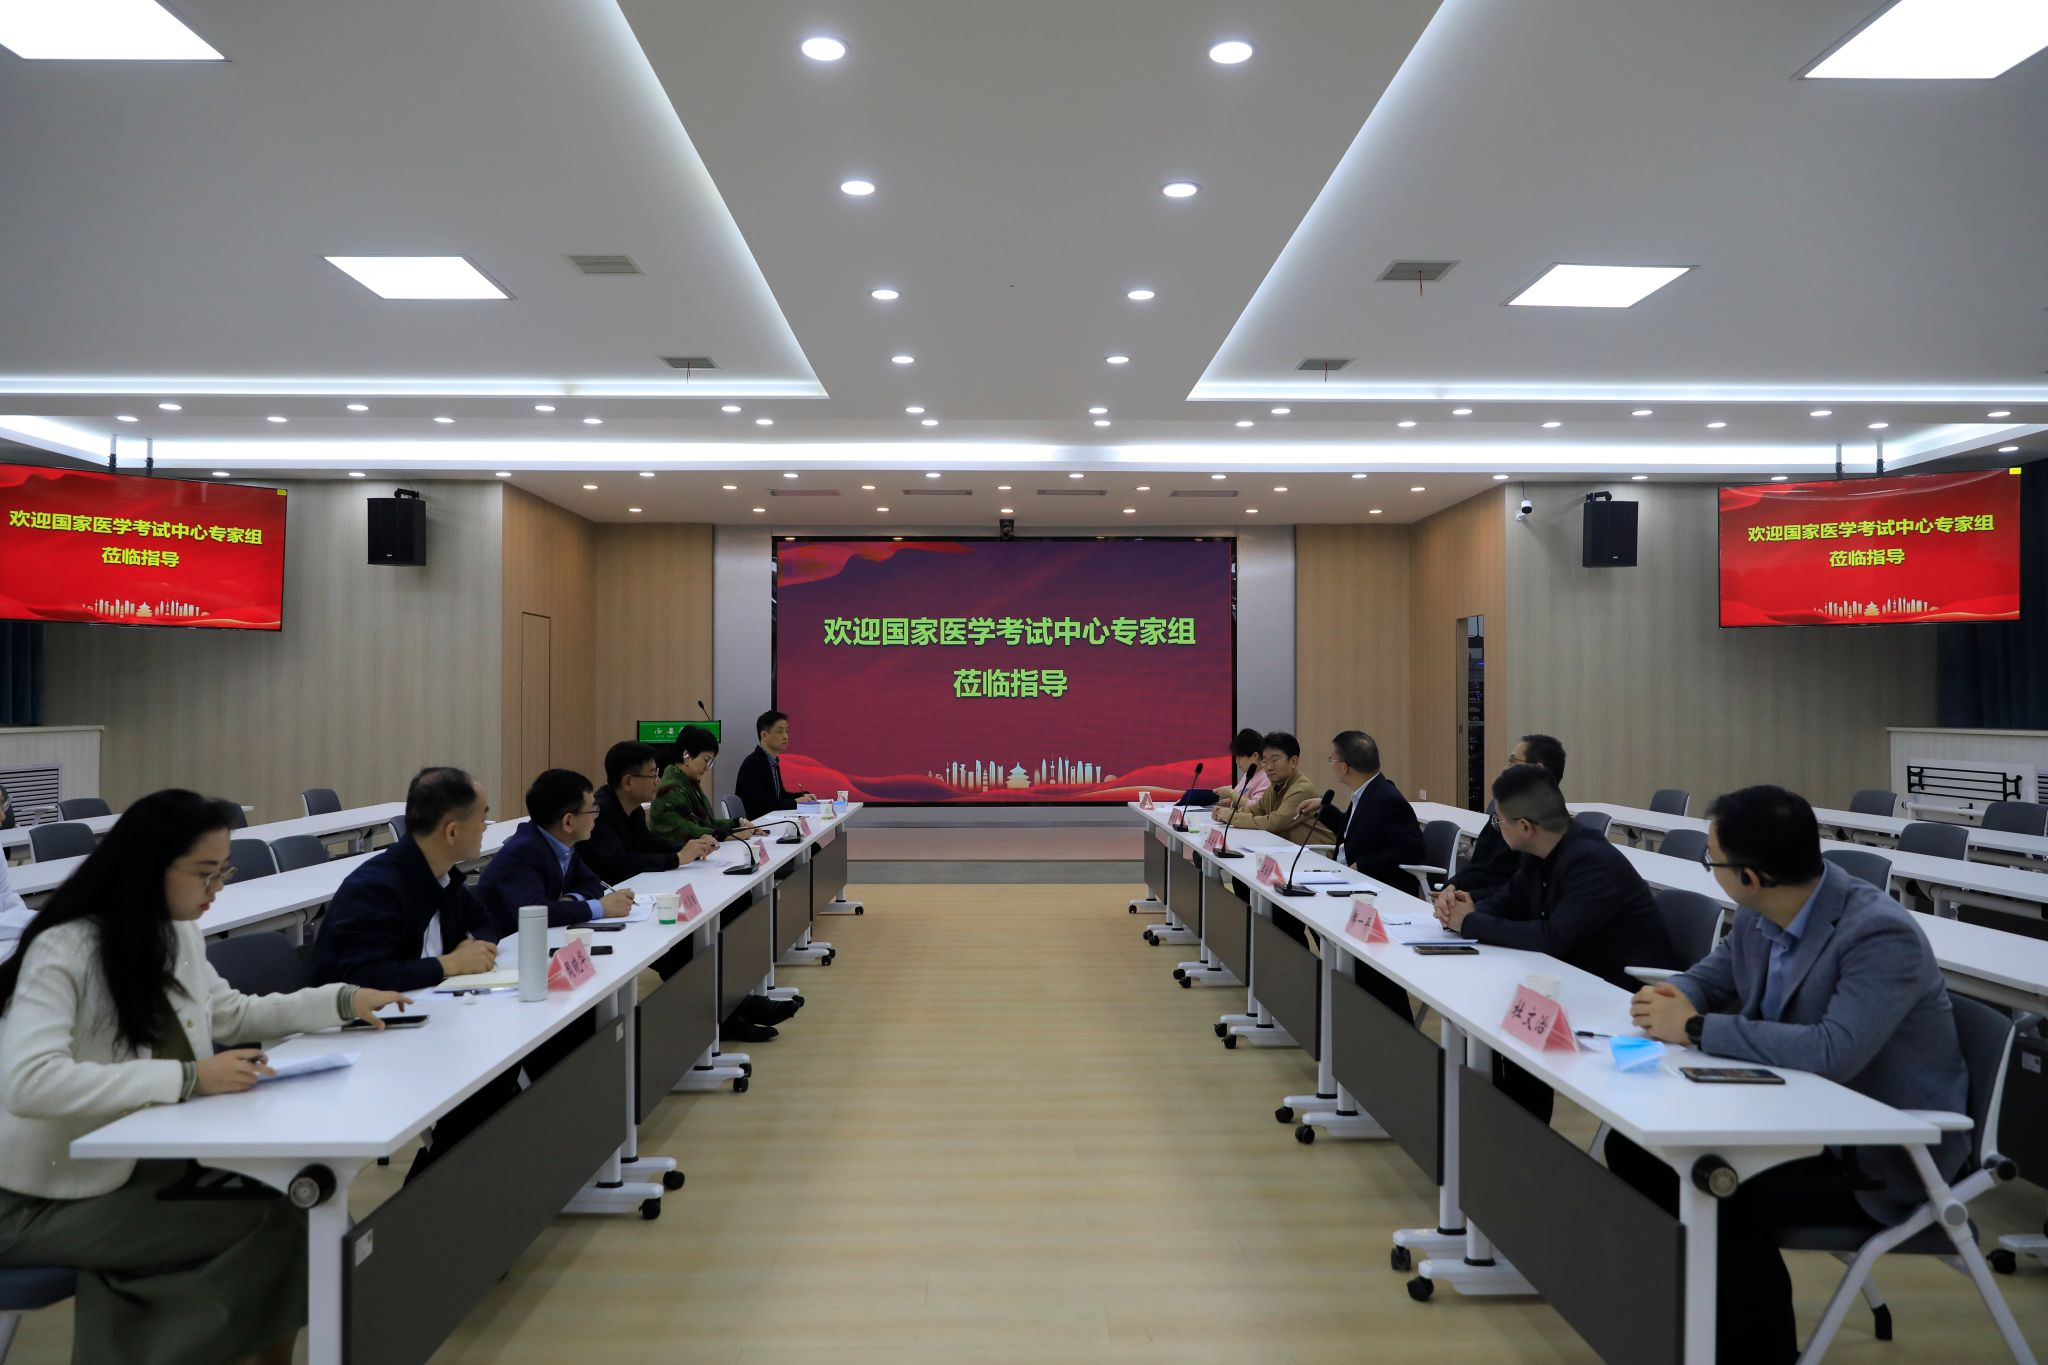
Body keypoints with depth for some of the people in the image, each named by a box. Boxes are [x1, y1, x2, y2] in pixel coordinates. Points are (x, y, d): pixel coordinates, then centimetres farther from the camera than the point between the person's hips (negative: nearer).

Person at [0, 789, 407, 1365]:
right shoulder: (63, 950, -20)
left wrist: (342, 1000, 8)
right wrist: (187, 1078, -35)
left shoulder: (178, 936, 3)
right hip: (51, 1199, -7)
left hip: (142, 1163, 7)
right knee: (267, 1224, -20)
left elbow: (230, 1016, 20)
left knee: (293, 1205, -15)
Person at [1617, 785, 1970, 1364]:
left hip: (1885, 1151, -8)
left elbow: (1834, 1052, -40)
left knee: (1729, 1196, -30)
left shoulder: (1881, 935, -27)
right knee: (1635, 1143, -3)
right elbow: (1711, 977, 13)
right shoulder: (1759, 916, -4)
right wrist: (1674, 999, -12)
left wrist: (1696, 1029, -32)